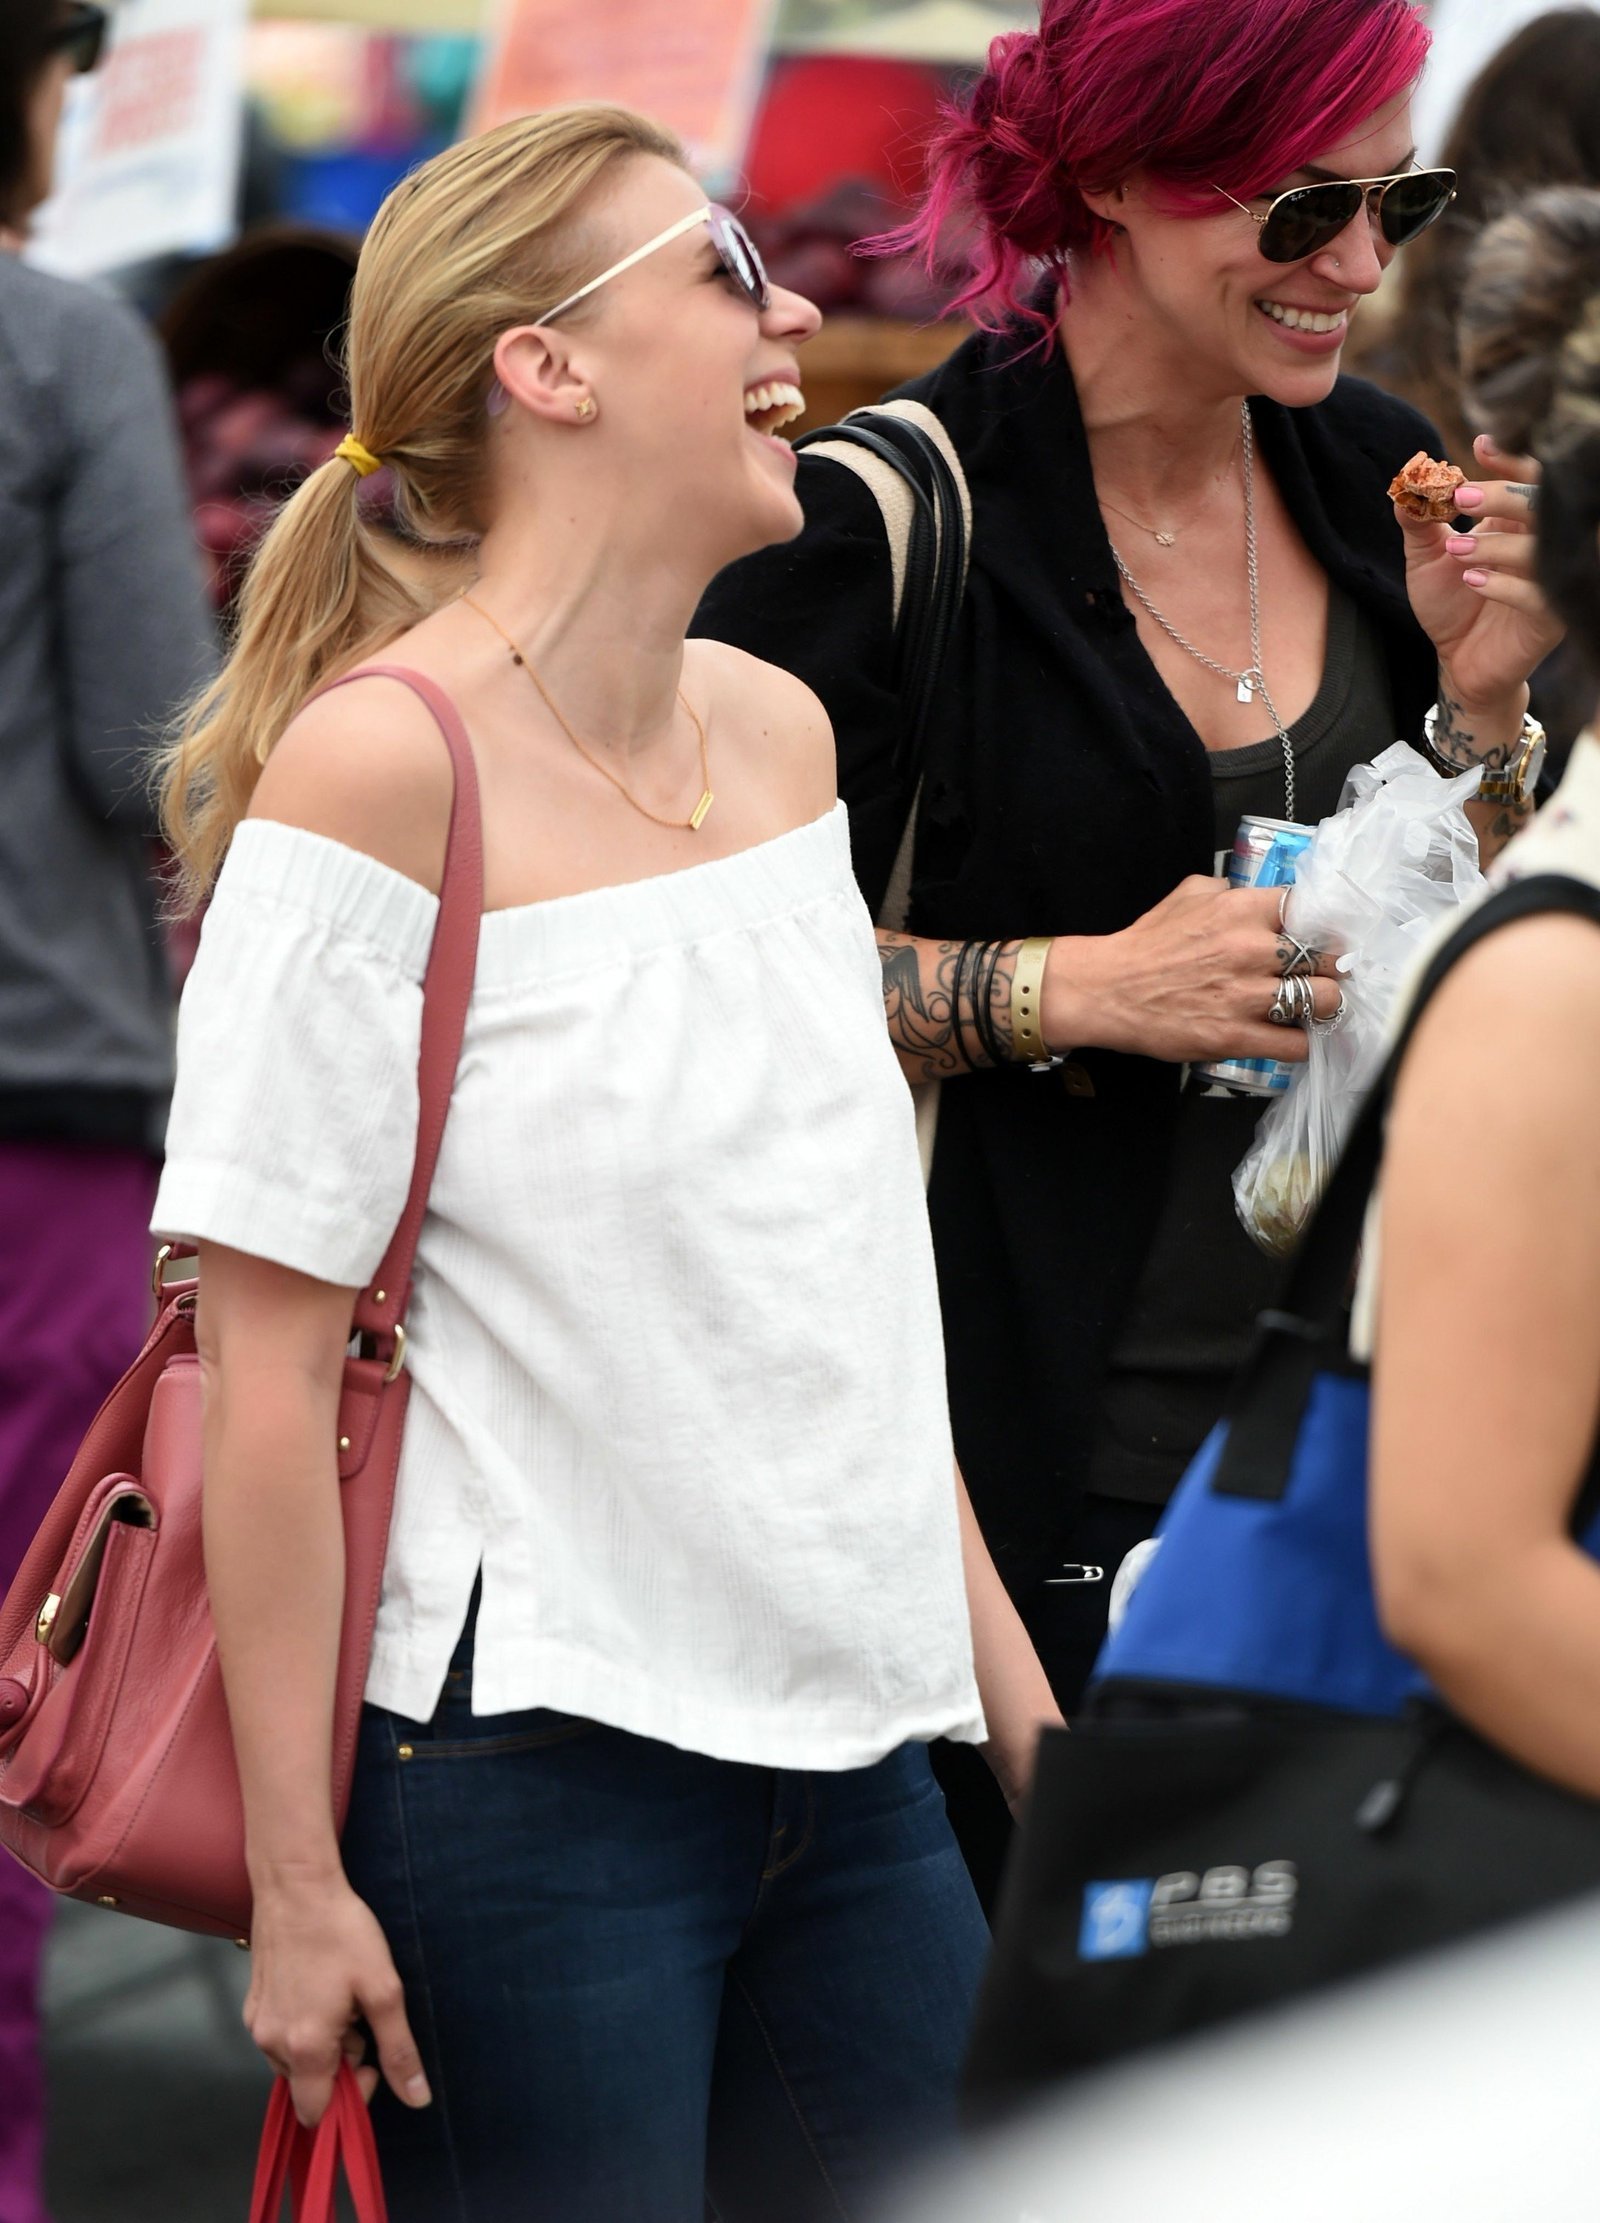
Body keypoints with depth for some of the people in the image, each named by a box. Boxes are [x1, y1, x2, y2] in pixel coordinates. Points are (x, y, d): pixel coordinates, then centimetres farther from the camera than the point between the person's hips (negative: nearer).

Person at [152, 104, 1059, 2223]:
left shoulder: (779, 730, 10)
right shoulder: (377, 766, -13)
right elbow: (266, 1364, -13)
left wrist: (995, 1651, 16)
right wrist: (297, 1880, -14)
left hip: (851, 1744, 7)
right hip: (533, 1771, -7)